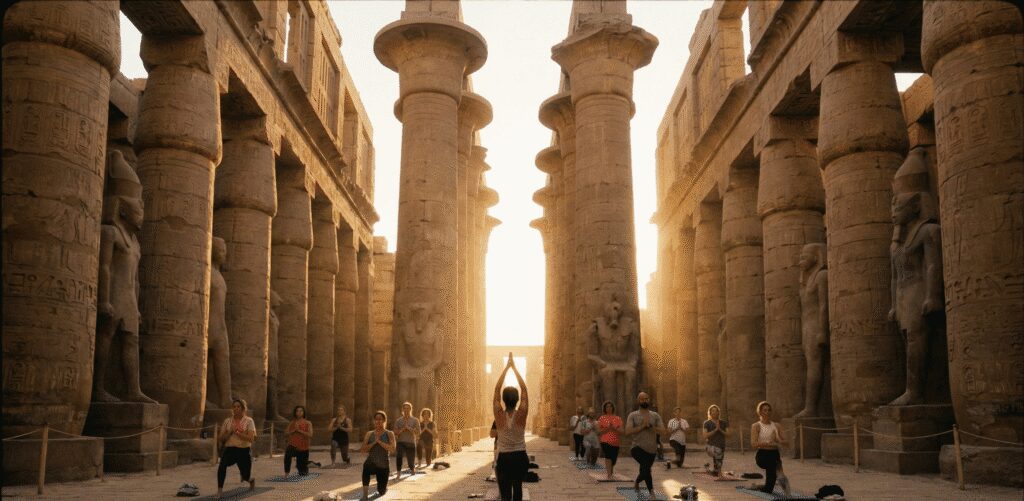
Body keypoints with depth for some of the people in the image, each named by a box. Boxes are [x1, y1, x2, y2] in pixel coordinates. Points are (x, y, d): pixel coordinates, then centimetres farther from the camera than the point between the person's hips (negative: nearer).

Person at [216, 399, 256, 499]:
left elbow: (251, 438, -14)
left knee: (246, 476, 6)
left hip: (244, 450, -1)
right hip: (230, 449, 1)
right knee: (222, 465, -32)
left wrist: (237, 432, -19)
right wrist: (229, 432, -10)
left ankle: (251, 480, 46)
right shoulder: (227, 421, 7)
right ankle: (220, 490, -25)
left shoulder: (249, 421, -3)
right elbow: (220, 438, 7)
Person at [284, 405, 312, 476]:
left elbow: (310, 435, -12)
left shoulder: (308, 423, 0)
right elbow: (286, 434, 3)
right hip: (293, 445, 1)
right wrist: (294, 430, -12)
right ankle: (286, 473, -27)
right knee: (288, 452, -39)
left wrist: (300, 430, -18)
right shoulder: (291, 423, 8)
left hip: (303, 448, -1)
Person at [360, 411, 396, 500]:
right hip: (371, 462, 0)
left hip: (383, 466, 0)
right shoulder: (369, 434, 4)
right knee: (366, 466, -39)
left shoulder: (389, 434, -1)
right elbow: (362, 449, -3)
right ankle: (365, 495, -29)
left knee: (382, 492, 3)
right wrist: (374, 442, -14)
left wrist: (379, 441, -17)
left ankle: (383, 489, 45)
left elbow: (392, 449, -16)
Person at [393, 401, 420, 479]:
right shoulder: (398, 420, 6)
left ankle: (413, 469, 43)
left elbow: (418, 432, -7)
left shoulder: (415, 420, 2)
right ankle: (398, 474, -23)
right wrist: (402, 429, -13)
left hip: (411, 443, 0)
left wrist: (408, 428, -17)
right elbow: (395, 433, 4)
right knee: (398, 456, -30)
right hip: (401, 442, 0)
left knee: (410, 460, 6)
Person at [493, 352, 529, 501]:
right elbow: (524, 389, -5)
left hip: (504, 459, -2)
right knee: (517, 487, 25)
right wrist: (514, 368, -1)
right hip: (520, 458, 2)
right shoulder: (521, 415, -11)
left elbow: (496, 389, -5)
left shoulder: (499, 416, -11)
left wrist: (506, 368, -2)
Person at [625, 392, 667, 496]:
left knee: (645, 470, 15)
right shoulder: (632, 415, 0)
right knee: (646, 468, -26)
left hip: (652, 449, 4)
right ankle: (651, 492, -14)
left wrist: (650, 425, -15)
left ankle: (636, 482, 48)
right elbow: (628, 431, -12)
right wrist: (642, 426, -16)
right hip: (638, 448, -4)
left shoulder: (655, 416, 7)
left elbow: (663, 431, -3)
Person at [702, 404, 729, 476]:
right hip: (712, 446, -3)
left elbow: (727, 434, 4)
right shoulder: (707, 423, 2)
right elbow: (705, 436, -7)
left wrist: (720, 429, -10)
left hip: (721, 446, 3)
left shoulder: (724, 423, 11)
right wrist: (715, 429, -13)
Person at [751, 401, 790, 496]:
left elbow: (786, 442, 5)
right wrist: (766, 443, -27)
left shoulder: (776, 426, 13)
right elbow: (753, 444, -12)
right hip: (762, 455, -5)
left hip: (775, 454, 5)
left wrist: (778, 441, -17)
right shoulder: (756, 426, 0)